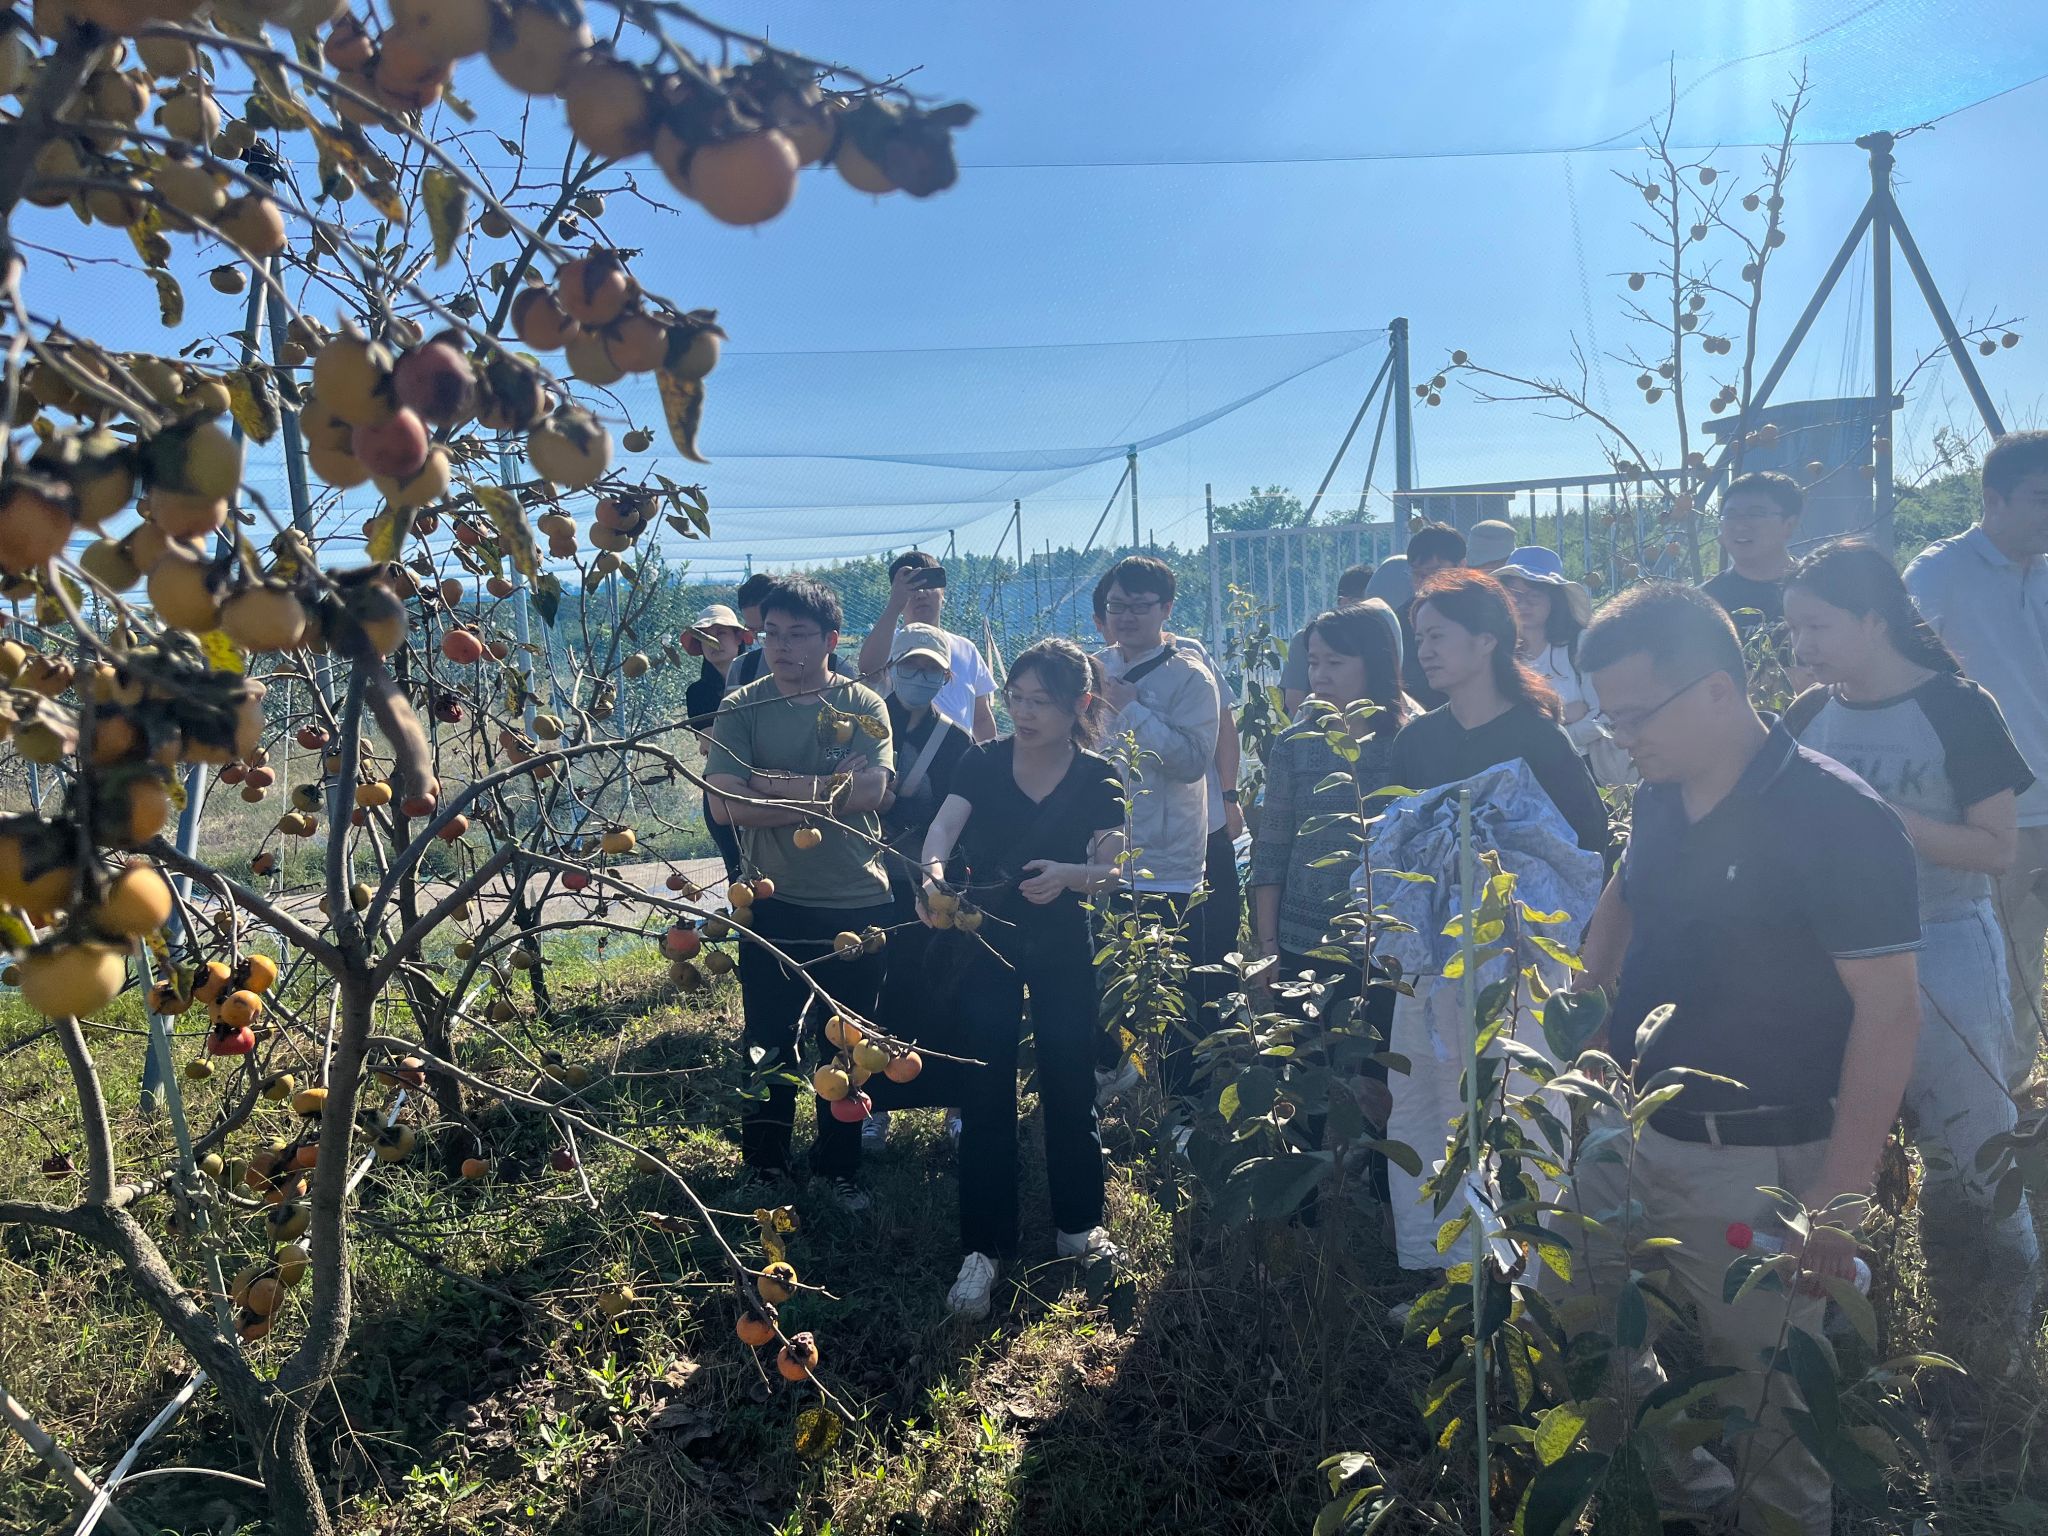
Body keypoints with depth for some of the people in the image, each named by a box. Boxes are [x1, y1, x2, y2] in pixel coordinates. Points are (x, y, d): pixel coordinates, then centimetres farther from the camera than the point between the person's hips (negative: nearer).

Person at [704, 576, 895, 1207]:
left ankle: (839, 1167, 30)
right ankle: (763, 1167, 26)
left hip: (858, 903, 1)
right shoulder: (741, 709, -1)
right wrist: (825, 793, -16)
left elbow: (871, 790, -16)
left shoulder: (862, 704, 0)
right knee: (768, 1043, 8)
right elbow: (726, 804, -14)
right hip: (773, 904, 0)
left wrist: (770, 783, -15)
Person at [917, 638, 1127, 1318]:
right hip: (986, 943, 0)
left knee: (1070, 1082, 7)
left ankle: (1077, 1224, 27)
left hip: (1061, 948, 0)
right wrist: (935, 872, -42)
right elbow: (941, 829, -21)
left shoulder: (1098, 779, -6)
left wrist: (1067, 874, -35)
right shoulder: (983, 763, -6)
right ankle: (983, 1248, 8)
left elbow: (1108, 869, -13)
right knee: (984, 1091, -1)